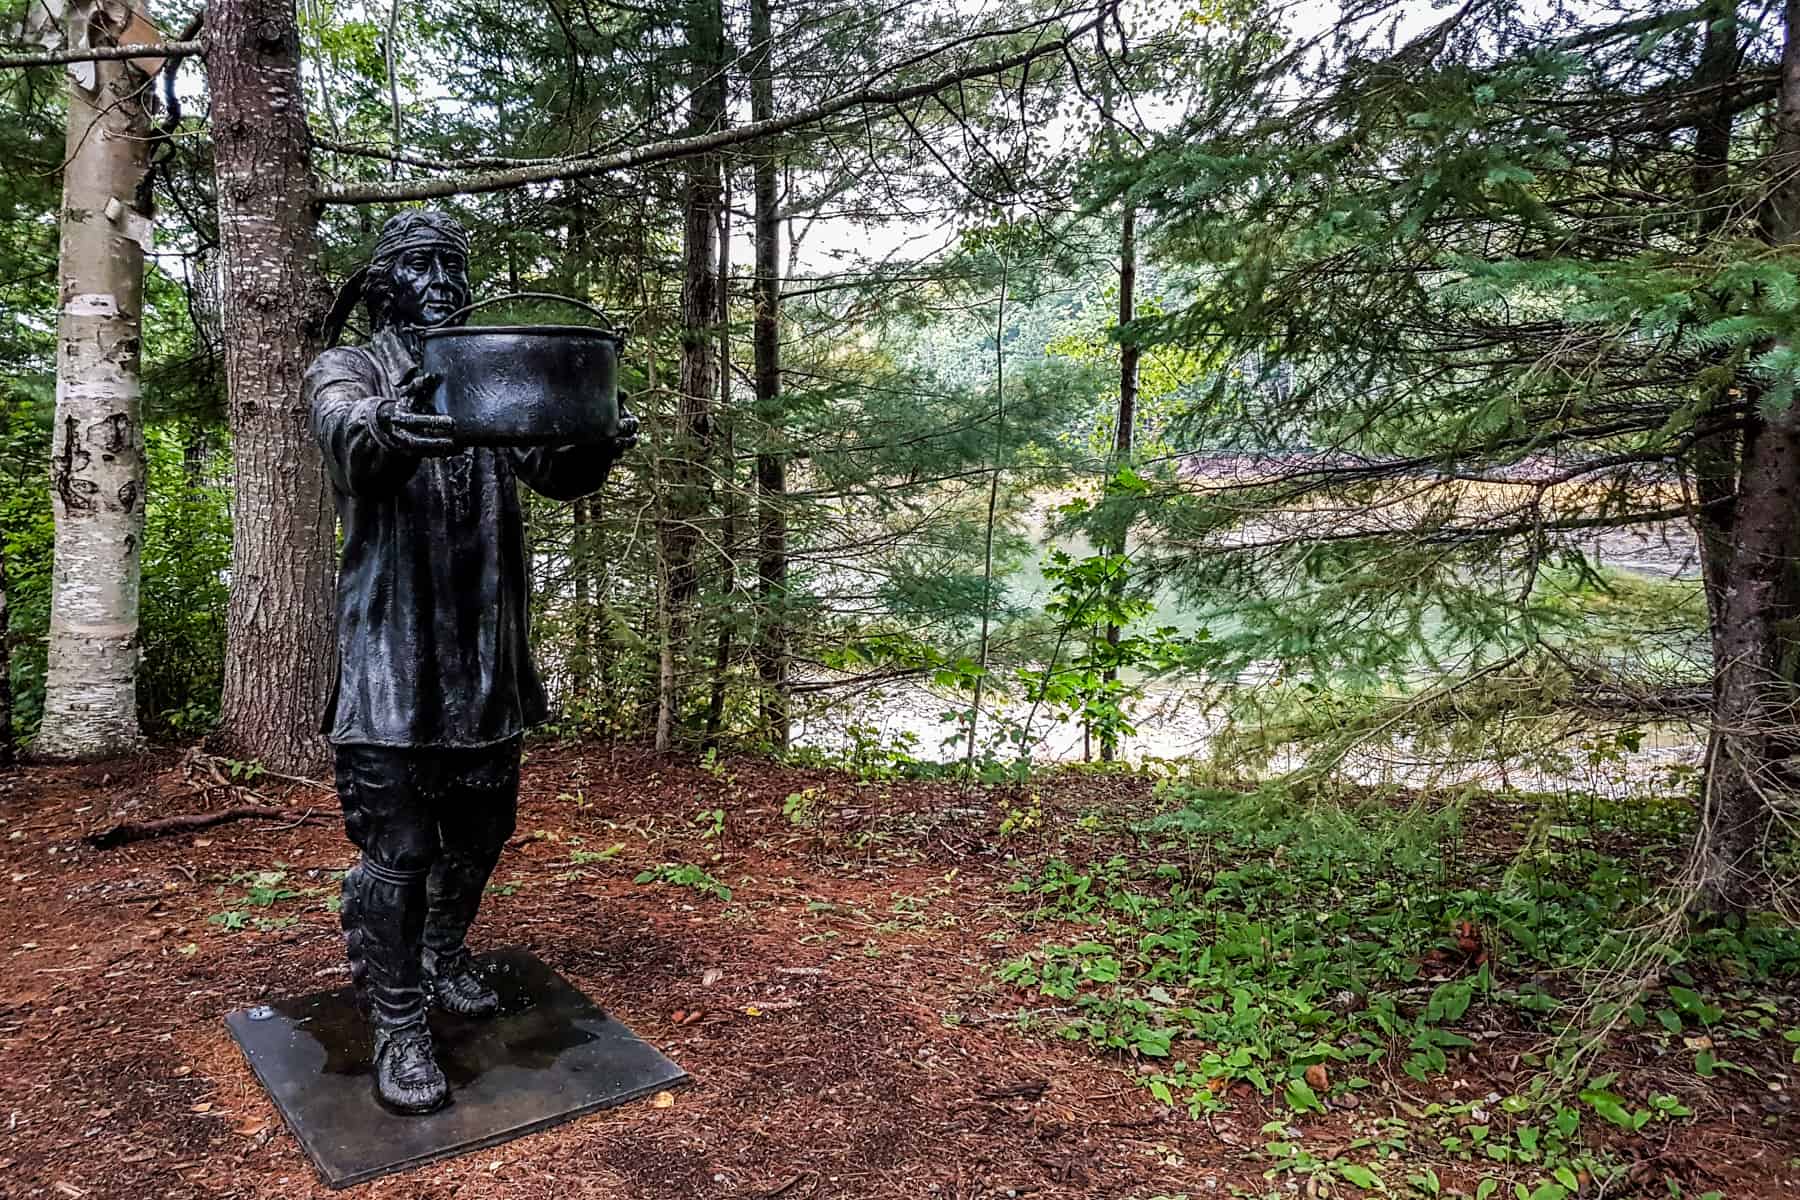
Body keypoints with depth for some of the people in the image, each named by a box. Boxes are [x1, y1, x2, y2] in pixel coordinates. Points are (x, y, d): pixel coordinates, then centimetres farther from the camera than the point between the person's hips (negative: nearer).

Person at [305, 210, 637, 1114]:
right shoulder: (348, 371, 2)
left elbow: (552, 472, -2)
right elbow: (346, 429, -23)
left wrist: (593, 444, -28)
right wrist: (384, 427, -49)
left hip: (487, 655, 5)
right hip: (391, 653, -4)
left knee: (480, 827, 15)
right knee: (399, 845, -4)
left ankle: (444, 960, 38)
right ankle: (398, 1027, 10)